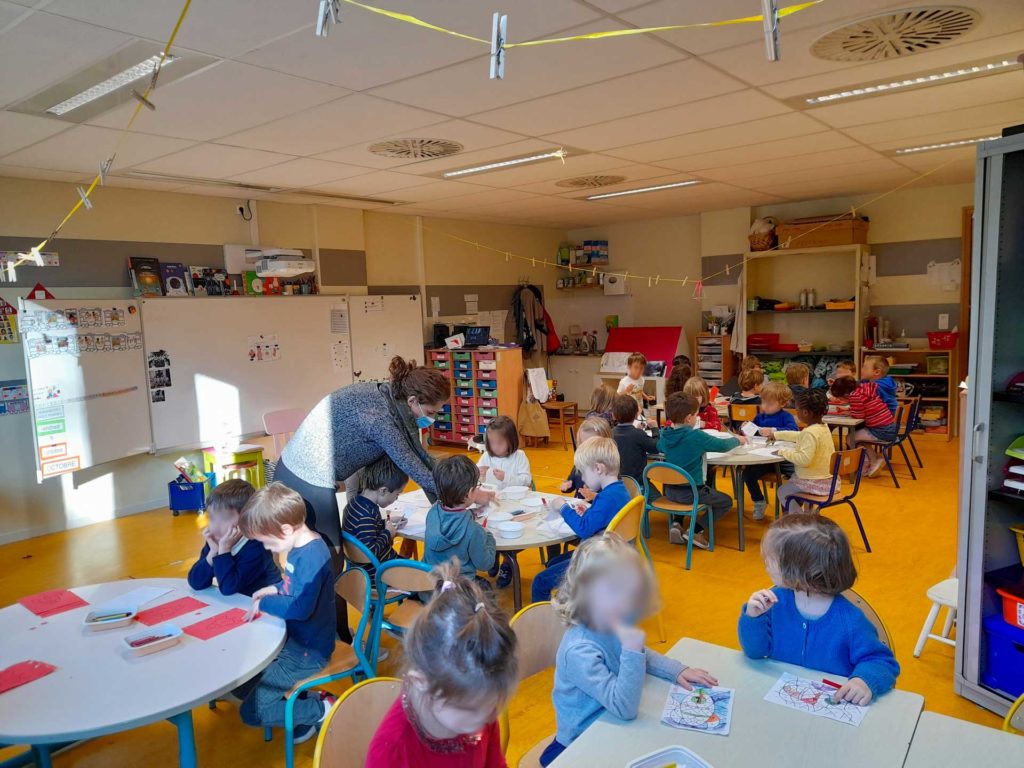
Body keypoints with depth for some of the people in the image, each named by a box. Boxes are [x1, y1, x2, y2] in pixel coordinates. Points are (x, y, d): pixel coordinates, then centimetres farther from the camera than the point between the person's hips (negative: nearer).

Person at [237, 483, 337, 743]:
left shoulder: (312, 555, -28)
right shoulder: (300, 546, 2)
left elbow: (301, 608, -35)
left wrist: (264, 604, -20)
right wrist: (275, 589, 3)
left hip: (308, 649, -11)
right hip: (291, 636, 11)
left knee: (251, 711, -8)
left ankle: (322, 710, 3)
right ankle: (303, 701, 13)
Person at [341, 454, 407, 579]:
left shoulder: (358, 500, -1)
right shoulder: (366, 514, -29)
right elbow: (370, 551, -32)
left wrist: (388, 523, 7)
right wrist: (388, 533, -18)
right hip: (377, 572, -9)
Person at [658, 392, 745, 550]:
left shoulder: (665, 435, -3)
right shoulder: (696, 436, -20)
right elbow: (723, 445, -9)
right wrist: (738, 440, 12)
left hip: (670, 490, 6)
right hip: (691, 492, -6)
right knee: (726, 501, 16)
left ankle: (676, 525, 14)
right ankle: (695, 531, 2)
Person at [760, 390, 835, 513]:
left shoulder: (810, 433, -25)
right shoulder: (823, 428, 5)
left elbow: (803, 459, -33)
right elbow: (799, 436, 22)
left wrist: (784, 451, -18)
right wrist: (775, 434, 29)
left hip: (816, 484, -9)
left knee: (782, 491, 15)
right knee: (791, 482, 32)